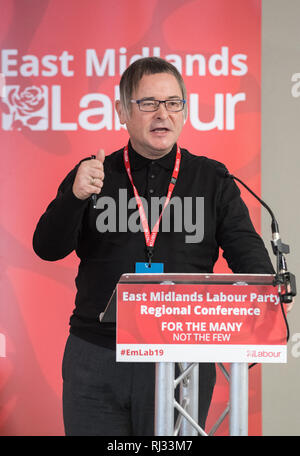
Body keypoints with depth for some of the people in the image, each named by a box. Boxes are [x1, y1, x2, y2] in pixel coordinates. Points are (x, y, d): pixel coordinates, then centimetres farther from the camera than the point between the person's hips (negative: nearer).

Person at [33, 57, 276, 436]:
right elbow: (48, 248, -1)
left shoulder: (213, 180, 9)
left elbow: (245, 247, 1)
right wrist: (75, 196, -21)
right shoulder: (94, 175, 8)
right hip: (96, 358, 0)